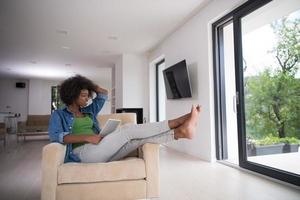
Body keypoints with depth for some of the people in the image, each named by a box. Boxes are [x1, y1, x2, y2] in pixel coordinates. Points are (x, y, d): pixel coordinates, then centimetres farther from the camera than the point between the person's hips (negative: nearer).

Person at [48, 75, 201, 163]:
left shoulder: (88, 111, 25)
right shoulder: (58, 114, 10)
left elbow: (104, 93, 27)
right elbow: (55, 136, -9)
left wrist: (85, 82, 27)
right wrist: (86, 137, -18)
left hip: (99, 151, 6)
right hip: (83, 152, -6)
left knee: (140, 137, -19)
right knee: (128, 130, -24)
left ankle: (180, 132, -28)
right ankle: (177, 123, -24)